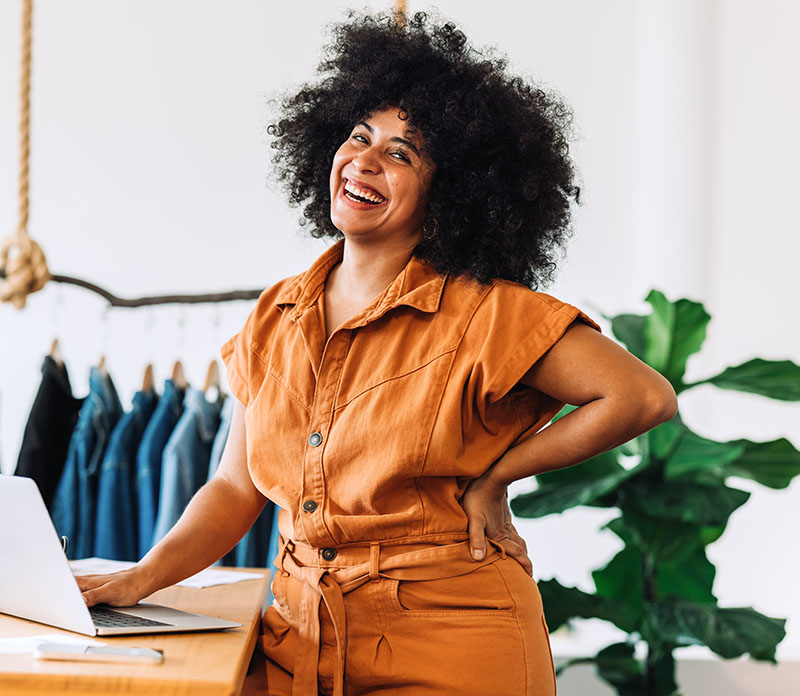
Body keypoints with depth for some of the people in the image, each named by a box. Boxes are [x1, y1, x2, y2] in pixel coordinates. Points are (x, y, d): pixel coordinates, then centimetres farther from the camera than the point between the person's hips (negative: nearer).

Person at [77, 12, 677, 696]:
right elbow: (237, 487, 8)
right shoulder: (277, 318, 6)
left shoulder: (483, 315, -12)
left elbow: (645, 396, -15)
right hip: (302, 639, 5)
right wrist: (142, 577, -7)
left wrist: (492, 477, -10)